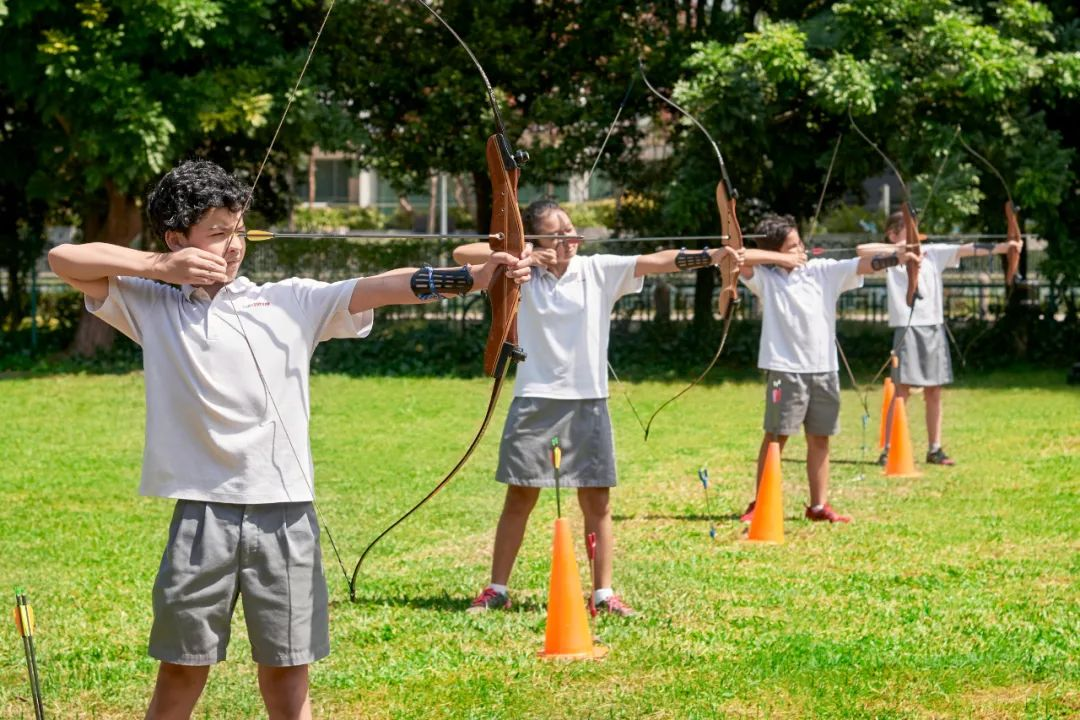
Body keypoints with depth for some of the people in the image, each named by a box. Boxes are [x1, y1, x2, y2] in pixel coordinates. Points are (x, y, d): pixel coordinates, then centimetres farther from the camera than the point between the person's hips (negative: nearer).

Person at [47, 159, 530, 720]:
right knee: (182, 670, 6)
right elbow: (63, 259, 4)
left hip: (285, 514, 1)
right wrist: (159, 268, -1)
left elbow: (381, 288, -3)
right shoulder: (151, 304, 8)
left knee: (286, 673, 6)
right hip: (203, 515, -1)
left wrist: (475, 276, -15)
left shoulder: (289, 302, 7)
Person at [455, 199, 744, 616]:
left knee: (597, 500, 4)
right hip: (535, 399, -1)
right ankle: (497, 591, 13)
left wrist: (714, 255, -20)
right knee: (519, 497, 4)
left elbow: (658, 261, -8)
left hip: (588, 401, 1)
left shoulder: (600, 271, 2)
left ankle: (603, 594, 12)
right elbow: (462, 254, -1)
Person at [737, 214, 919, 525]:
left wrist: (896, 256, -16)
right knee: (776, 436, -2)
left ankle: (819, 505, 18)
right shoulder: (766, 278, -2)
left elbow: (861, 265, -1)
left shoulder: (823, 271, 7)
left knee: (819, 438, 10)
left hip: (824, 368, 4)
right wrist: (781, 259, -12)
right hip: (785, 368, -4)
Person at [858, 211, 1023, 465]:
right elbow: (861, 250, -18)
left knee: (934, 392, 9)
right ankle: (888, 451, -7)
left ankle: (934, 449, 18)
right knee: (902, 390, -9)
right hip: (907, 328, -5)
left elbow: (968, 249, 1)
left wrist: (1004, 247, -10)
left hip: (934, 328, 5)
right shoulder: (890, 256, 0)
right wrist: (898, 249, -16)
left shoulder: (933, 252, 10)